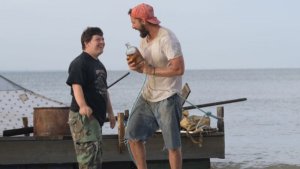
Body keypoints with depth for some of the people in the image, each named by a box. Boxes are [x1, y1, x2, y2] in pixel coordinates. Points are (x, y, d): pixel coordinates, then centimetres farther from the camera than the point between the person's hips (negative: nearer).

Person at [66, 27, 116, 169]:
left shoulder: (99, 65, 19)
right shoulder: (79, 63, -11)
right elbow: (76, 86, -24)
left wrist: (110, 112, 25)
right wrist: (82, 106, -39)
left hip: (97, 115, 10)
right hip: (83, 116, -10)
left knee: (97, 156, 16)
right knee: (88, 151, -16)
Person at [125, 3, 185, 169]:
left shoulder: (167, 39, -19)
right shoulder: (144, 39, 8)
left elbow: (179, 69, -27)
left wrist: (151, 70, -23)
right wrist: (136, 66, -4)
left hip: (167, 98, -8)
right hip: (147, 95, 8)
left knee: (173, 145, -2)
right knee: (132, 135, 8)